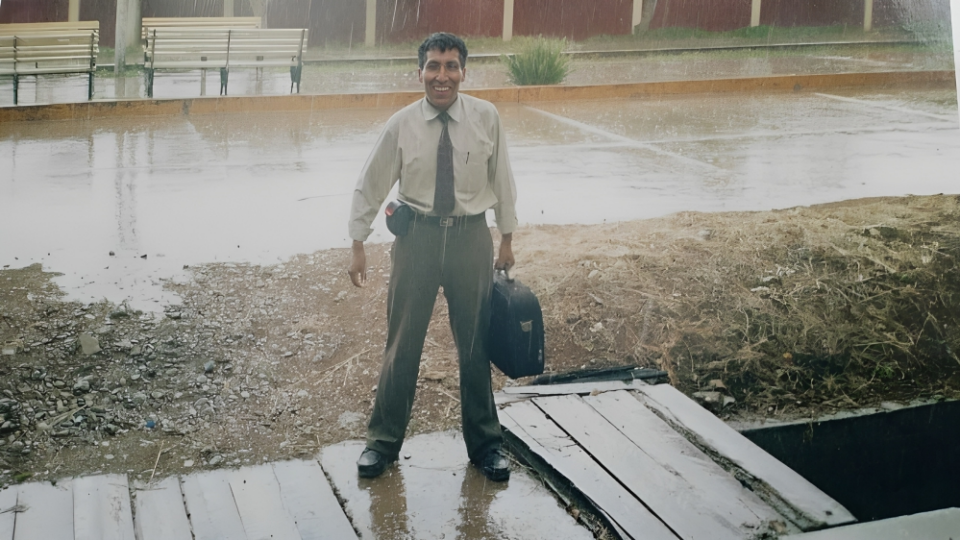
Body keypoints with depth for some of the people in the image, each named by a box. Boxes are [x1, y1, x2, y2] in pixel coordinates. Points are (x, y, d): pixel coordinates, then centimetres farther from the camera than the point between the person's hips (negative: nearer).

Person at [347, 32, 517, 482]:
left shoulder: (486, 118, -6)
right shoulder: (401, 126, -7)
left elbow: (502, 180, 3)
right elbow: (370, 187, 1)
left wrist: (507, 239, 7)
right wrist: (358, 247, 1)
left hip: (471, 237, 1)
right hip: (417, 237, 0)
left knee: (475, 345, 12)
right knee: (402, 344, 8)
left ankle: (484, 444, 29)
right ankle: (383, 441, 25)